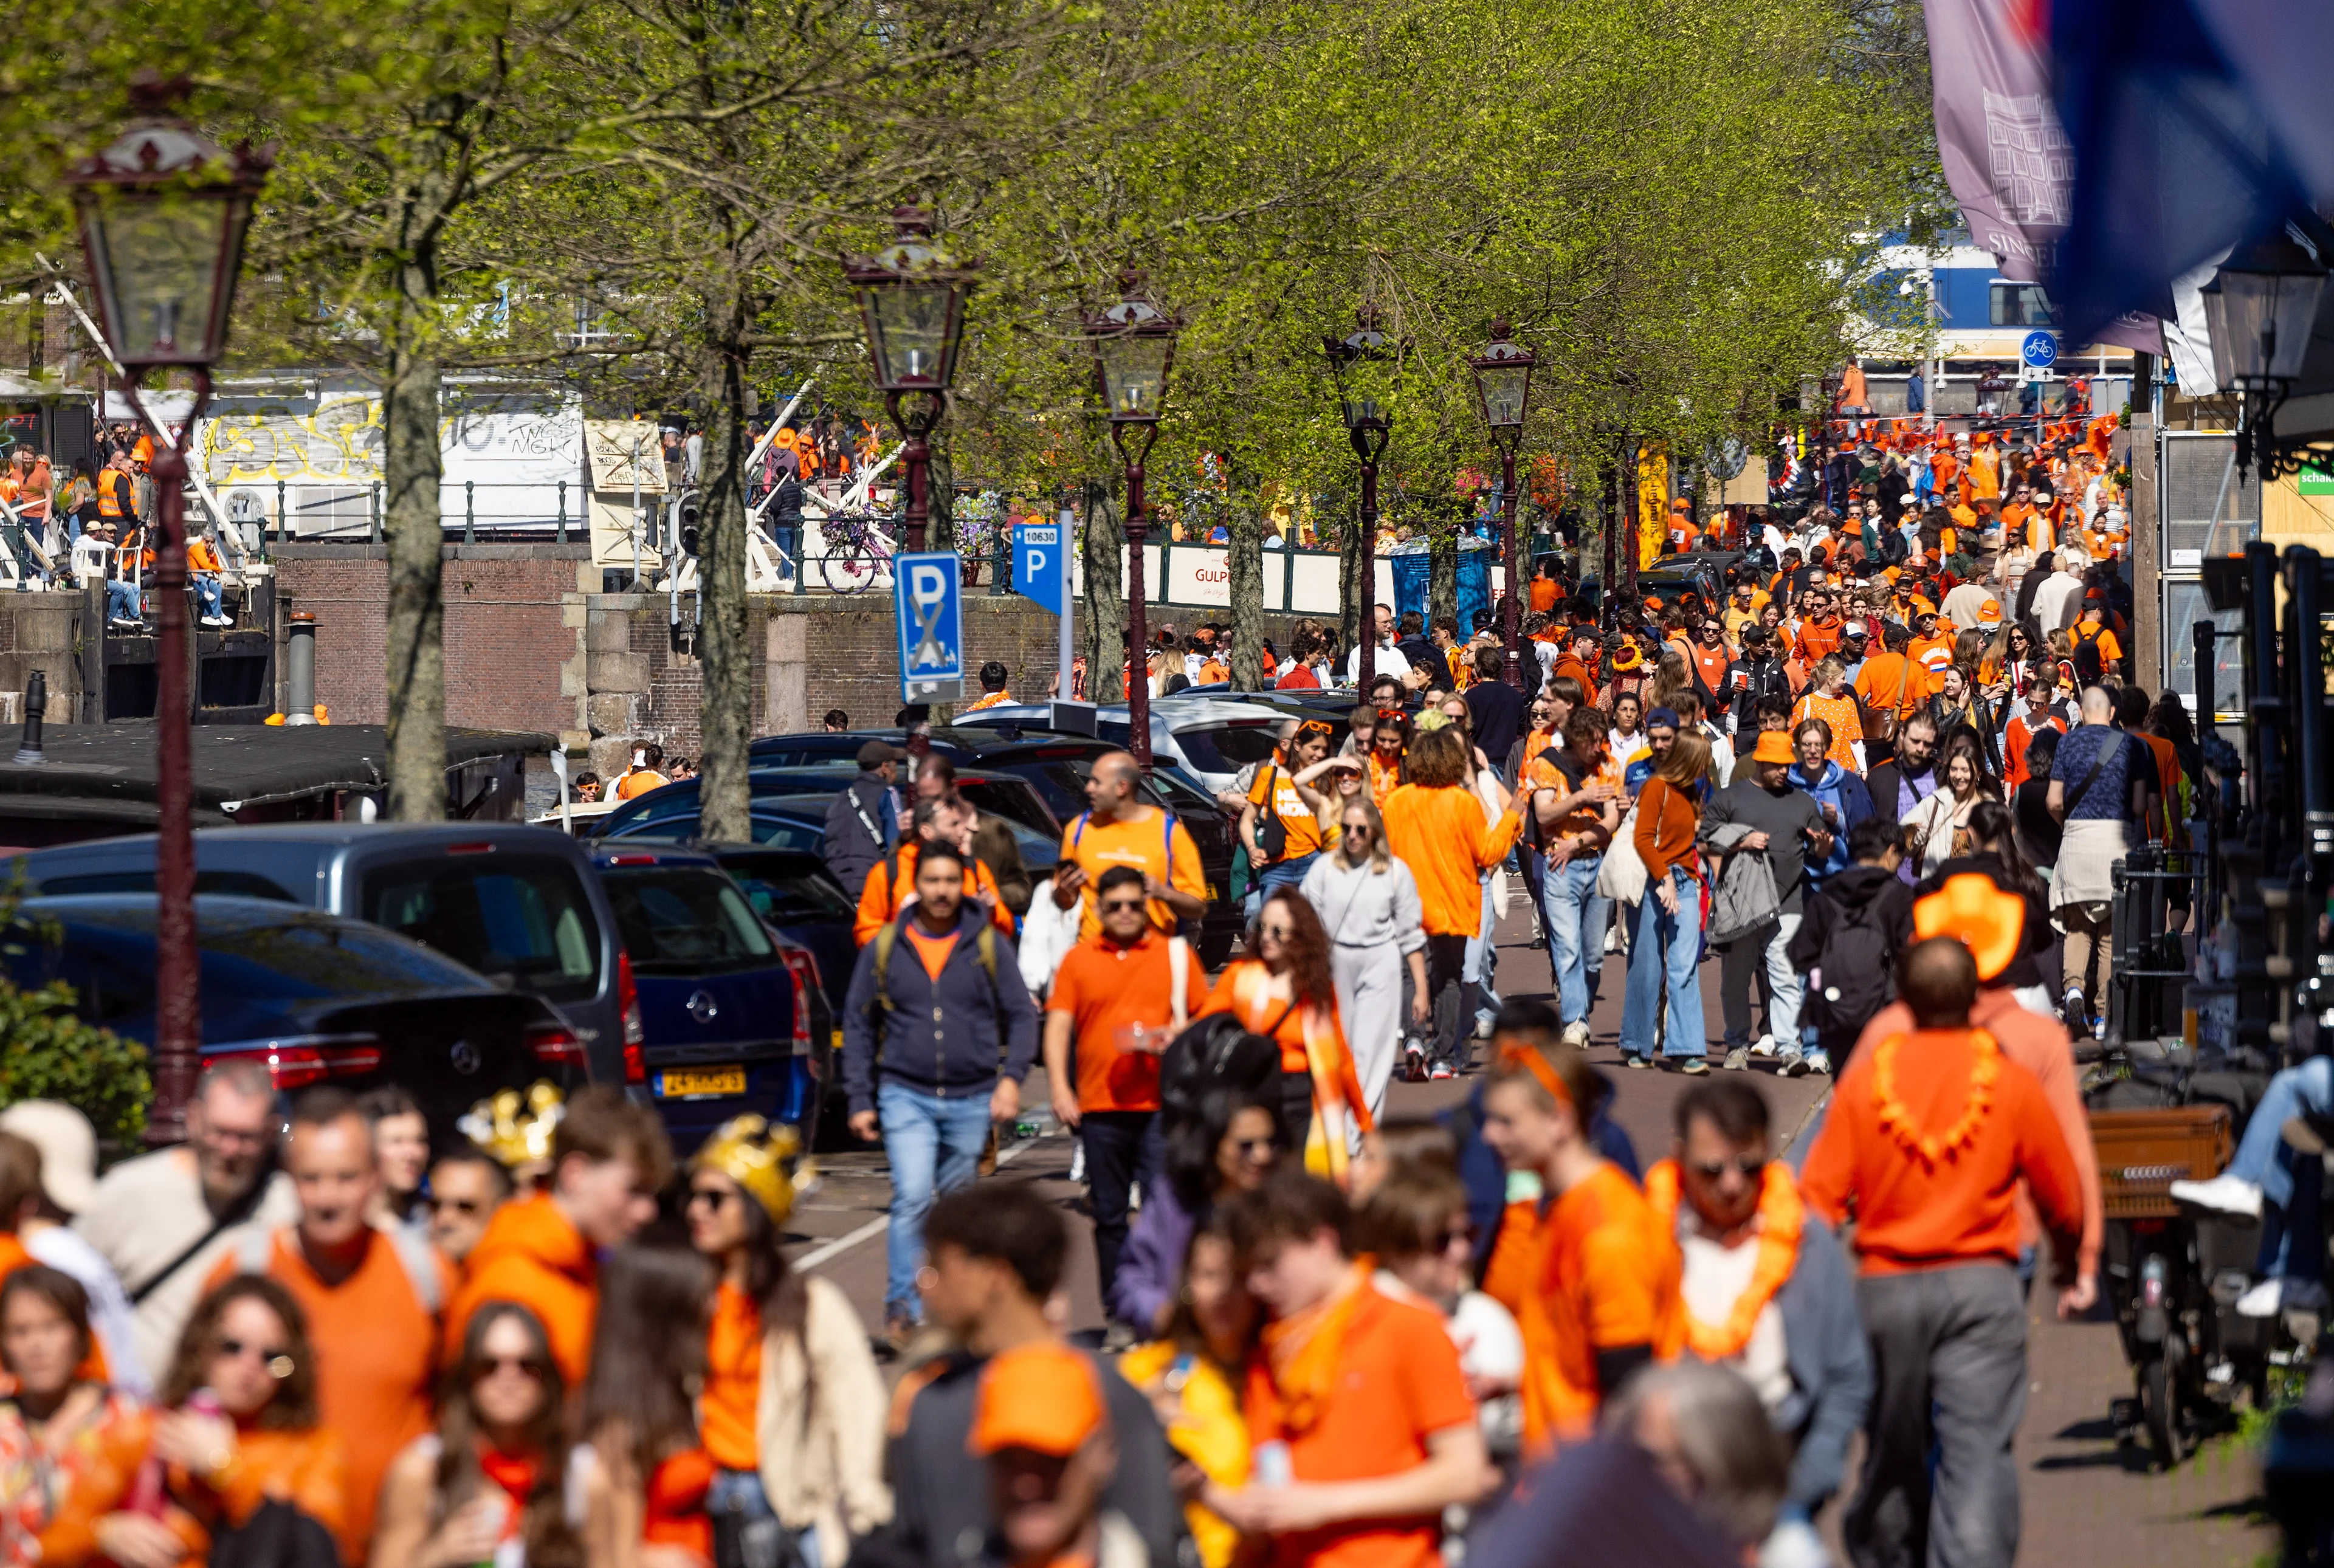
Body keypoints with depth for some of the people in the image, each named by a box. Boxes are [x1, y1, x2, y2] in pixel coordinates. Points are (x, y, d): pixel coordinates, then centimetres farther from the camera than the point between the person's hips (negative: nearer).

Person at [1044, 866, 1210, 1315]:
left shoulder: (1176, 954, 8)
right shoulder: (1078, 961, 10)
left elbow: (1205, 1018, 11)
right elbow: (1058, 1026, 5)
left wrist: (1175, 1037, -9)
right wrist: (1060, 1088, -6)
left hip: (1160, 1105, -2)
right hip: (1100, 1107, 2)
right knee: (1109, 1215, 8)